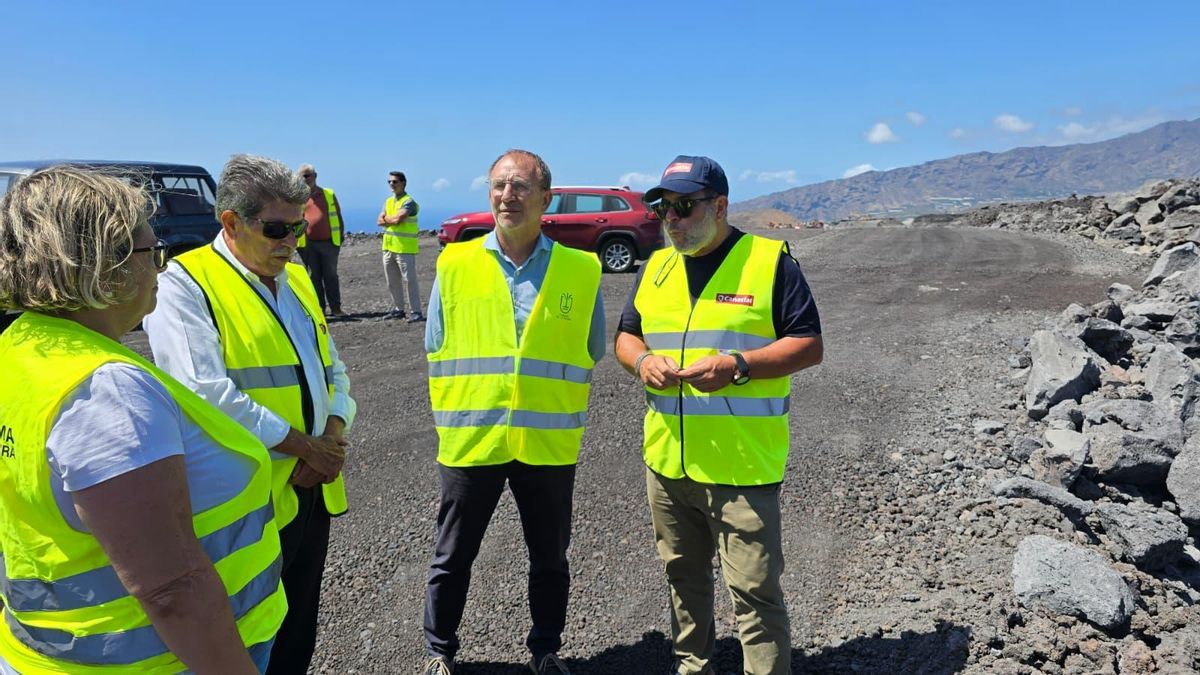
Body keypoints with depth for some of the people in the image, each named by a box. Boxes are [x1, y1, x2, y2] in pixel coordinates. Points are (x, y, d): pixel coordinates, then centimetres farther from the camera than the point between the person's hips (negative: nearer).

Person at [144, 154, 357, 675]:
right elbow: (207, 394, -21)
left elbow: (331, 369, 15)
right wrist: (305, 445, -15)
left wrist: (334, 438, -5)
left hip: (312, 490, 7)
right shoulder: (184, 285, -11)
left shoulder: (296, 278, 12)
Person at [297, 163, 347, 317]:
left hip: (329, 242, 0)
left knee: (331, 276, 4)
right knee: (314, 277, 6)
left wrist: (341, 236, 7)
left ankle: (335, 308, 8)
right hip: (308, 244, 0)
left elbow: (338, 216, 12)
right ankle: (319, 308, 12)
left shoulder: (329, 194, 9)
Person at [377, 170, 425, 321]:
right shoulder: (388, 201, 16)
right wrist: (393, 220, -10)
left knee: (409, 280, -8)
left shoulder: (409, 202, -8)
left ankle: (416, 312, -5)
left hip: (405, 248, -8)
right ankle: (398, 309, 22)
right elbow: (380, 221, 7)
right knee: (392, 282, 12)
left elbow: (398, 219, -20)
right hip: (389, 246, 8)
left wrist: (386, 219, -2)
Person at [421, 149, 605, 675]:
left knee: (549, 560, 17)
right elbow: (436, 349, 7)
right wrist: (459, 412, 5)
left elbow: (590, 353, 8)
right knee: (452, 559, 15)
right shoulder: (455, 264, -1)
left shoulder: (582, 271, -2)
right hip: (470, 440, 0)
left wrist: (551, 404, 6)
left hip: (549, 446, 0)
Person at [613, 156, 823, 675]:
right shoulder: (655, 267, 11)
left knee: (754, 589, 1)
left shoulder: (769, 261, -6)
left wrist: (738, 365, -22)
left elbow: (809, 345, -7)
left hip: (742, 463, -5)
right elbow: (626, 335, 17)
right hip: (665, 459, 6)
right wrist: (642, 360, -6)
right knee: (682, 576, 20)